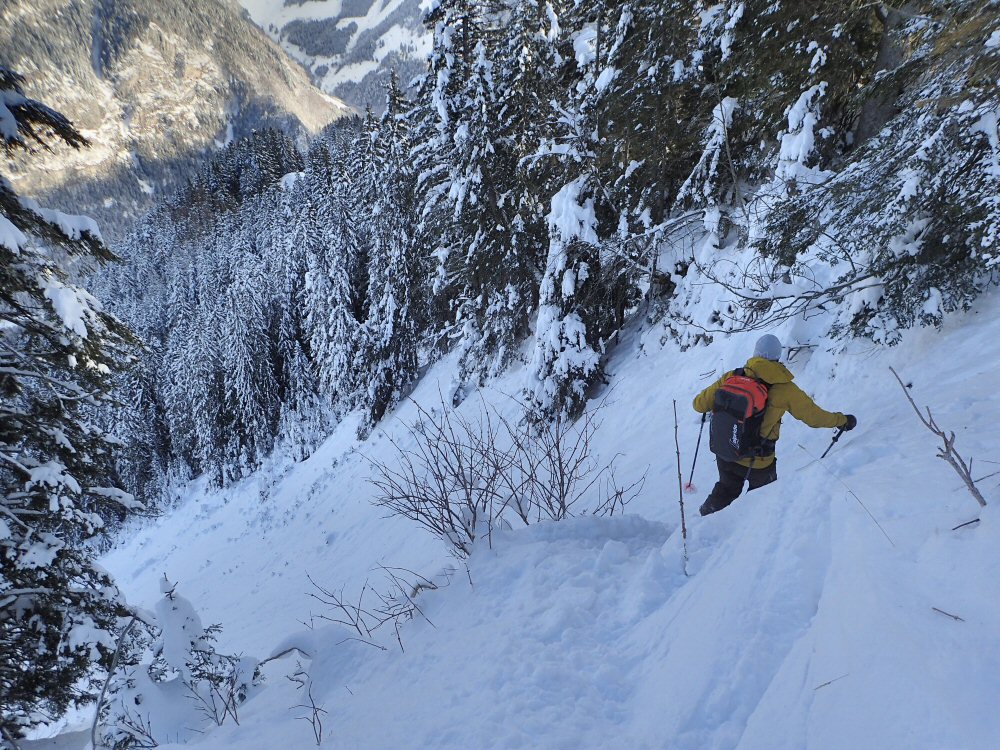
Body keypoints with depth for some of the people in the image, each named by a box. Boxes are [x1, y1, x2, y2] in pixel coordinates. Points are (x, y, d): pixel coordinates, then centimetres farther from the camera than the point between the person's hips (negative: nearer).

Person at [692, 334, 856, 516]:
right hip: (758, 464, -2)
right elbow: (814, 417, -2)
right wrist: (843, 421, 16)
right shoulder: (785, 390, -14)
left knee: (727, 489, 29)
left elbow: (699, 405, -6)